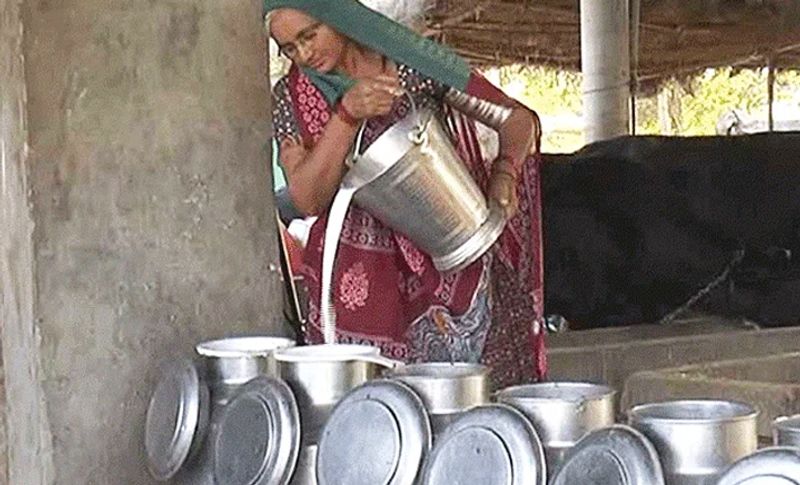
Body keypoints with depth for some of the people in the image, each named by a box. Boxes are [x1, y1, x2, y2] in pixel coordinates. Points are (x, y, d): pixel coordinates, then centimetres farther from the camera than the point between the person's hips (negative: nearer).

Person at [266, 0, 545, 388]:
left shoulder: (417, 66, -3)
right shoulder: (292, 98, 2)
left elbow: (521, 120, 2)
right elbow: (307, 200, -10)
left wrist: (504, 172, -18)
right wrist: (347, 114, -20)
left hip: (449, 269, -1)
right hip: (363, 278, 1)